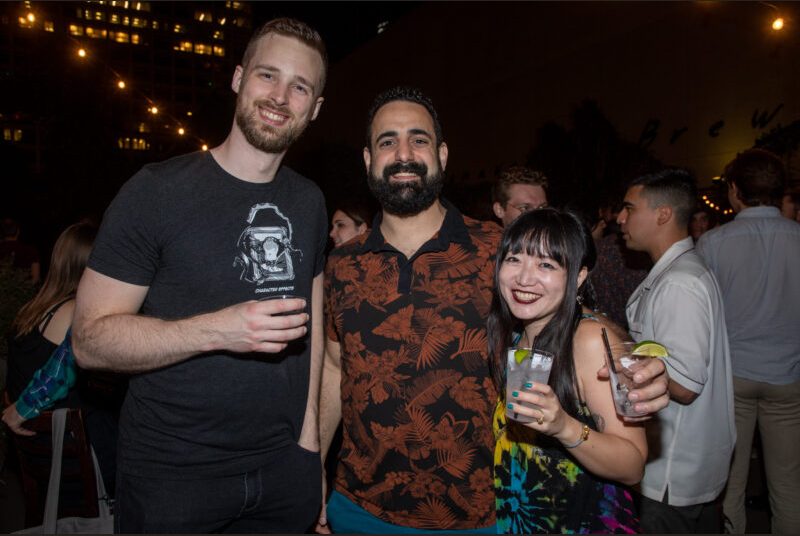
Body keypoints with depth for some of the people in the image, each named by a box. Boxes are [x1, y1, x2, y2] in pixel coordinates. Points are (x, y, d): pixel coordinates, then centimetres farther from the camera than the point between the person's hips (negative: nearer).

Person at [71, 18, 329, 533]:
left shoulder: (309, 201, 4)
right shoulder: (157, 191, -12)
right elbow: (91, 338, -14)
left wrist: (309, 423, 6)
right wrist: (217, 331, -28)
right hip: (172, 472, -4)